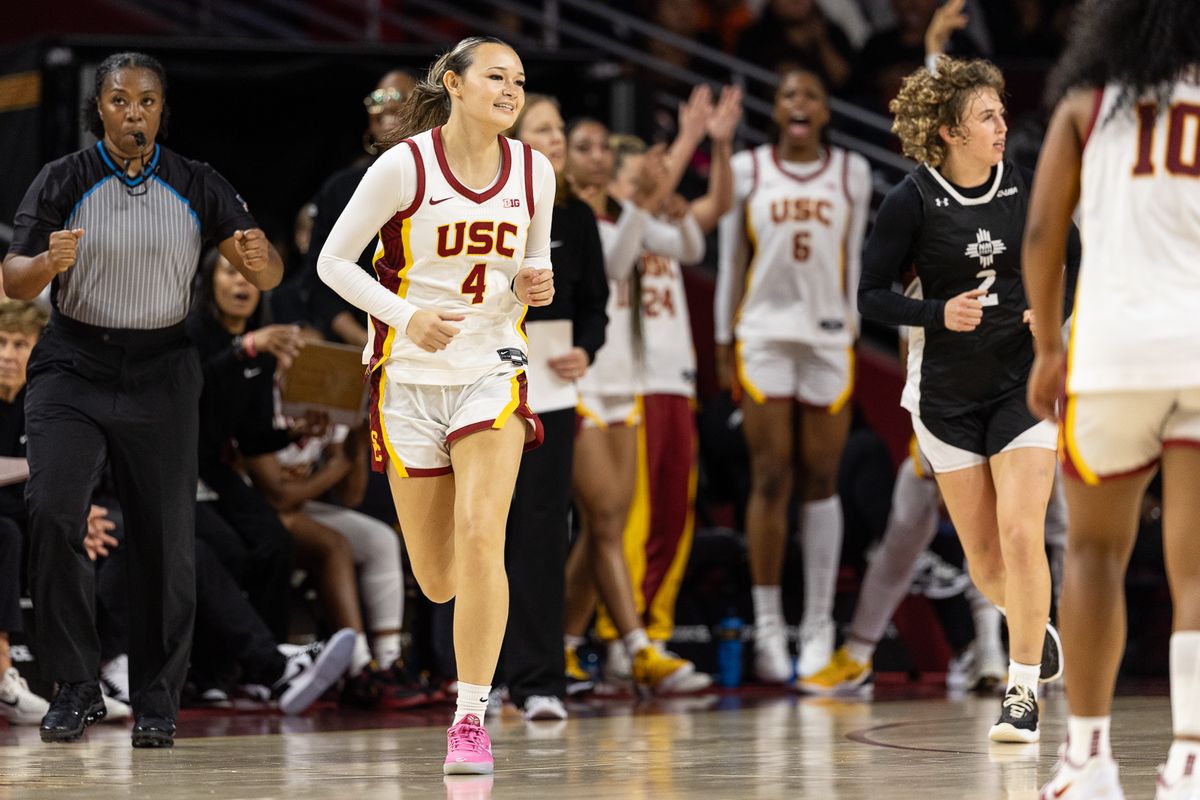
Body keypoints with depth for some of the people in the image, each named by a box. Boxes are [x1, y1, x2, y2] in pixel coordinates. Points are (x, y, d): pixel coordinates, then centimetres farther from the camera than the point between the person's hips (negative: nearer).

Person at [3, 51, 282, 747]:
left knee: (167, 540, 0)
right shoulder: (63, 182, -2)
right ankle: (78, 689, -10)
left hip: (161, 375, 1)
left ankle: (157, 702, 15)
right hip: (74, 369, -1)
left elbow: (268, 275, -2)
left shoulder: (197, 186, 2)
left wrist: (260, 260, -26)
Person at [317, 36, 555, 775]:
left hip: (491, 370, 1)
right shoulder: (404, 166, -12)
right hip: (410, 377, -1)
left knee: (480, 539, -19)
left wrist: (533, 284, -7)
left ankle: (471, 720, -10)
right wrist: (405, 316, -20)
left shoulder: (534, 171, 0)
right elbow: (333, 261, -6)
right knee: (438, 582, 5)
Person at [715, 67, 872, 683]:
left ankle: (819, 626, 6)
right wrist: (724, 342, 5)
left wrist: (852, 332, 6)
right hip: (763, 333, -1)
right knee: (770, 480, -5)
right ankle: (767, 626, 0)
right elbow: (730, 260, 8)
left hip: (829, 338, 1)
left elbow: (853, 258, 11)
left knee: (821, 482, 1)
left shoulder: (851, 171, 8)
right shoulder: (747, 170, 6)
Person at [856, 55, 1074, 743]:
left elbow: (1077, 258, 10)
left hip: (1024, 380, 0)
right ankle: (1039, 631, 37)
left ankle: (1023, 689, -4)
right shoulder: (913, 201, -10)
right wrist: (938, 313, -21)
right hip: (947, 393, 0)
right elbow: (871, 295, -5)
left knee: (1021, 536, -14)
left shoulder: (1027, 185, -4)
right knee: (982, 554, 6)